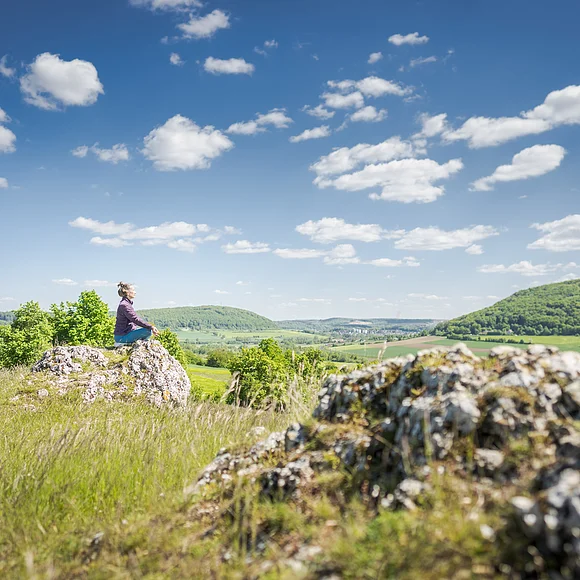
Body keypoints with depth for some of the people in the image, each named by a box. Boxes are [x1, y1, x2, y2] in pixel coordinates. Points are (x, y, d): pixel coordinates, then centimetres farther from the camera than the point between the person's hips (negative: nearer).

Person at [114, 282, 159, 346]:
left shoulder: (127, 303, 14)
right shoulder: (124, 305, -17)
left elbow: (133, 320, 17)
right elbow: (136, 319, -24)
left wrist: (150, 326, 10)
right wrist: (150, 327, -27)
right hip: (122, 336, -10)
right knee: (148, 330, -20)